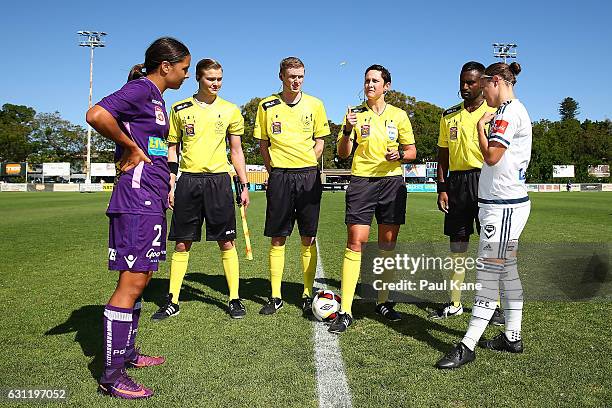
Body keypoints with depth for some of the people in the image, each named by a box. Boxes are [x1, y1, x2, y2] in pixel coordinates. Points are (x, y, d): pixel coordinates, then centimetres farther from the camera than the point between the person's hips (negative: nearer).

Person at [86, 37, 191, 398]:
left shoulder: (157, 97, 19)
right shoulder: (141, 88, -10)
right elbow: (97, 115, -26)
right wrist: (130, 148, -13)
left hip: (152, 198, 10)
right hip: (138, 197, -10)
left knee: (141, 279, 16)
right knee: (131, 283, -7)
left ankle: (127, 352, 30)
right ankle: (112, 376, 2)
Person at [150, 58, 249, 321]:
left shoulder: (230, 110, 7)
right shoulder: (179, 109, 7)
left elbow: (236, 151, 11)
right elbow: (172, 149, 10)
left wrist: (244, 185, 7)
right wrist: (170, 184, 2)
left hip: (218, 180, 0)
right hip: (188, 180, 1)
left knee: (226, 242, 0)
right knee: (182, 243, 4)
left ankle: (234, 299, 12)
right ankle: (172, 301, 15)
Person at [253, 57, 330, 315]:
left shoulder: (314, 105, 6)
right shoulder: (267, 106, 6)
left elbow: (319, 141, 11)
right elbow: (263, 143, 11)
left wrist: (305, 165, 2)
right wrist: (274, 170, 2)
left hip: (308, 176, 0)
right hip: (279, 176, 0)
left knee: (308, 238, 3)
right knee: (277, 238, 2)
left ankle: (307, 295, 12)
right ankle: (275, 297, 12)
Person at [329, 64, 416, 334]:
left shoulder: (399, 115, 8)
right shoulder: (355, 114, 6)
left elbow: (412, 152, 12)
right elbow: (342, 153, 3)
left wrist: (399, 154, -10)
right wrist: (347, 130, -15)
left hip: (392, 182, 2)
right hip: (361, 181, -1)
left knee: (387, 244, 6)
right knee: (355, 242, -10)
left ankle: (383, 302, 21)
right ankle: (345, 311, -8)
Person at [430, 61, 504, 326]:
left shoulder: (495, 112, 1)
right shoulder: (449, 116, 13)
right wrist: (442, 189, 6)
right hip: (457, 182, 4)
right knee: (457, 246, 8)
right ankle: (454, 303, 18)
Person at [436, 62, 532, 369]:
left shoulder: (508, 111, -12)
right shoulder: (514, 110, 19)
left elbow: (491, 156, -18)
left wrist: (480, 126, -5)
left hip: (503, 205, -11)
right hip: (506, 202, 11)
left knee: (488, 273, -9)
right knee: (506, 270, 13)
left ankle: (467, 346, -5)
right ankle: (512, 337, 23)